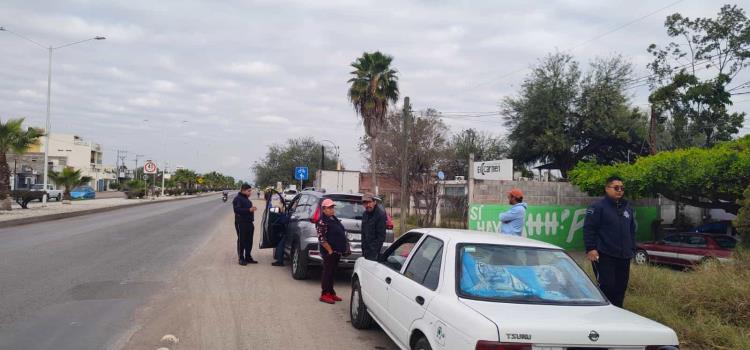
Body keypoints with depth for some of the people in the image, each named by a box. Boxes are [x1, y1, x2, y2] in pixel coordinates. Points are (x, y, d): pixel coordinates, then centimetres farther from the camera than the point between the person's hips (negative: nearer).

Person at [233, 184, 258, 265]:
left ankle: (248, 257, 19)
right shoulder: (237, 199, -10)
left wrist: (252, 209, 10)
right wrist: (249, 210, -28)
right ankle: (241, 259, 2)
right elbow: (237, 210, -22)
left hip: (249, 222, 9)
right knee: (241, 241, -3)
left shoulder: (246, 199, 19)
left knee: (249, 241, 10)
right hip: (241, 223, -9)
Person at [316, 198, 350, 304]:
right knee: (327, 272, -2)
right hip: (329, 252, -9)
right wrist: (330, 250, -19)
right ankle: (324, 295, 5)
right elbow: (321, 239, -19)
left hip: (337, 251, 9)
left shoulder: (334, 219, 15)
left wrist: (345, 247, 17)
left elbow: (341, 234, 23)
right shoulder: (322, 222, -14)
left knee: (332, 272, 15)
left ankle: (331, 293, 22)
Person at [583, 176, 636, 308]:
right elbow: (589, 229, -10)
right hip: (604, 256, -7)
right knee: (607, 287, -11)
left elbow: (632, 231, 26)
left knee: (620, 288, 9)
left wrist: (632, 249, 19)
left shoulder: (627, 208, 18)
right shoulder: (598, 207, -5)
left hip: (624, 257, 7)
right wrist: (590, 249, -17)